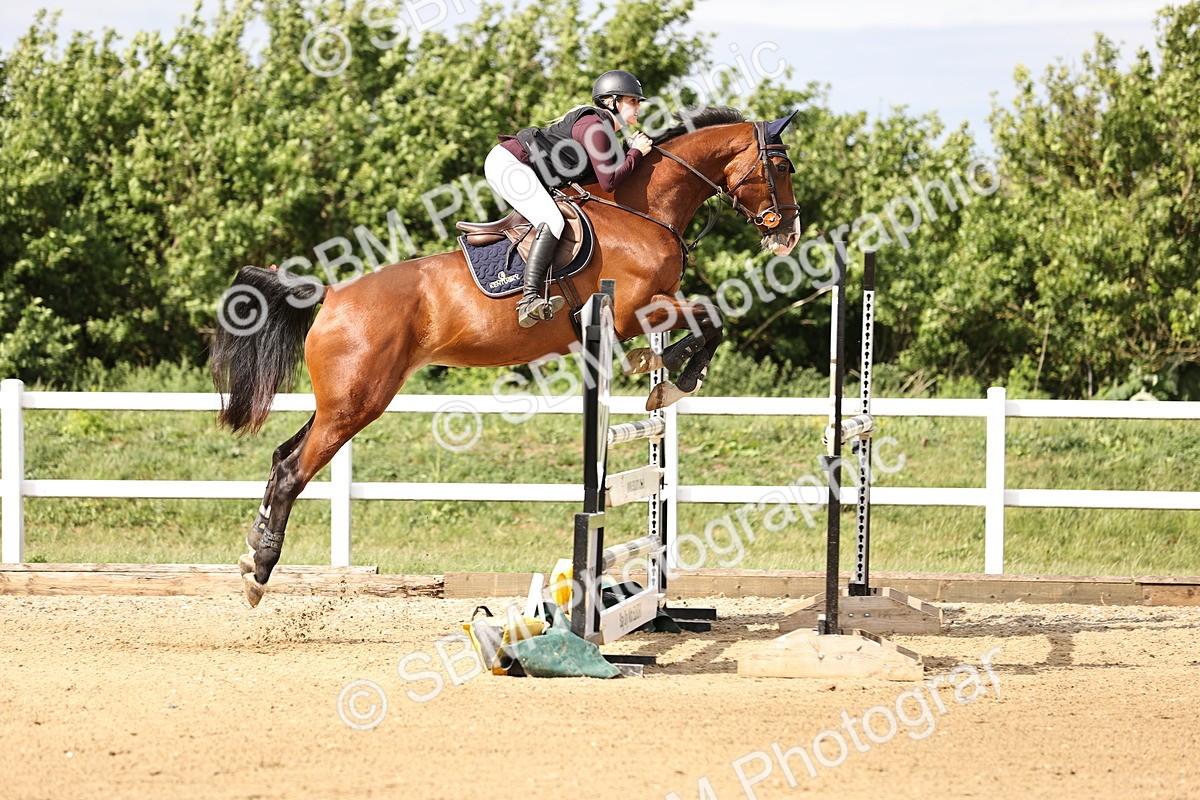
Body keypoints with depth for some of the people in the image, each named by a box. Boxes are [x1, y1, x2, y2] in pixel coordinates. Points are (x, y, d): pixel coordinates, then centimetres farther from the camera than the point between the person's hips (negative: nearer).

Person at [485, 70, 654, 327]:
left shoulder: (597, 125, 18)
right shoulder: (595, 127, -14)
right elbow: (609, 182, -17)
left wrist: (629, 150, 10)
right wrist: (636, 154, -5)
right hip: (508, 164, -11)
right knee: (552, 222, -24)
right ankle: (530, 300, -36)